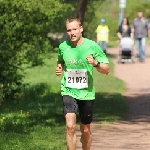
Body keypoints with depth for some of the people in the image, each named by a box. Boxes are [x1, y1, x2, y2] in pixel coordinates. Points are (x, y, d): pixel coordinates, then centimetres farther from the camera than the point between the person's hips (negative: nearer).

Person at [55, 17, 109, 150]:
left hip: (86, 93, 0)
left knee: (85, 130, 12)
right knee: (70, 126, -19)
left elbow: (106, 70, -3)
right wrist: (59, 69, -1)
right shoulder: (63, 47, -1)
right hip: (68, 91, 0)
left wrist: (95, 63, -22)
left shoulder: (92, 46, -6)